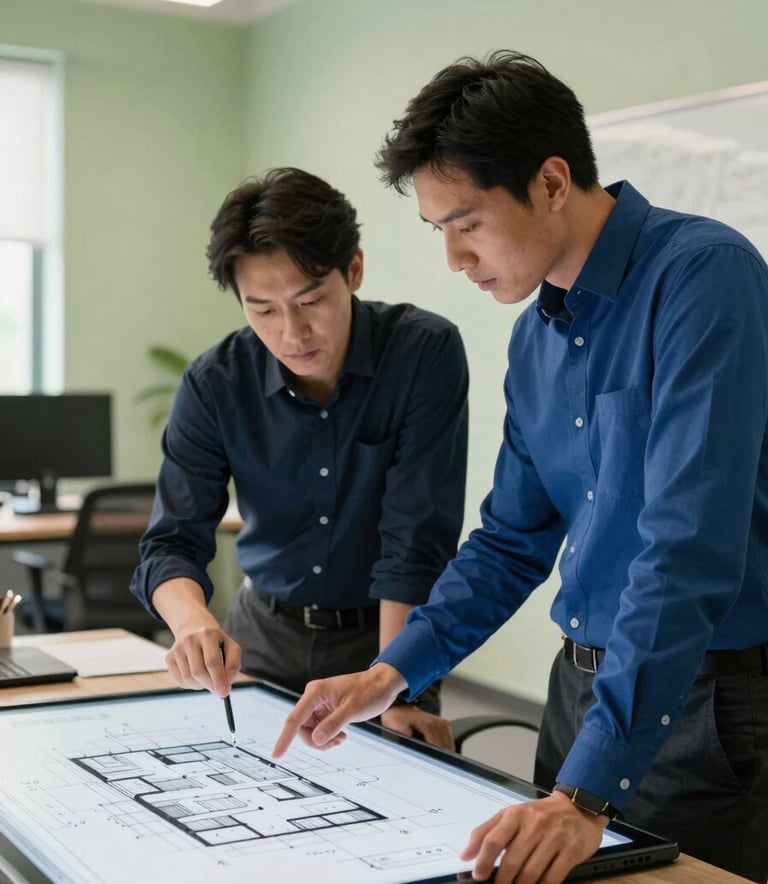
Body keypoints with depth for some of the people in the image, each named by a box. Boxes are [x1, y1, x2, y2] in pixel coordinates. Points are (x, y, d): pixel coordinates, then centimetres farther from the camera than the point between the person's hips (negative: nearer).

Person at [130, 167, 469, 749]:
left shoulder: (426, 352, -18)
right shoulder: (214, 384, -10)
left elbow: (416, 541, -19)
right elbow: (173, 541, -11)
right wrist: (192, 621, -33)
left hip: (383, 635, -2)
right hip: (264, 636, 3)